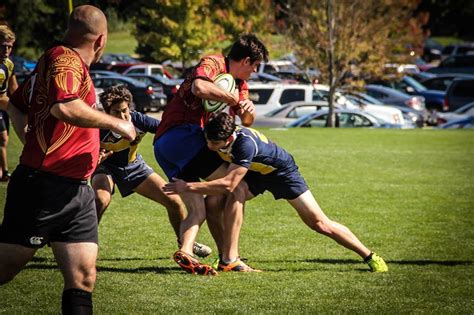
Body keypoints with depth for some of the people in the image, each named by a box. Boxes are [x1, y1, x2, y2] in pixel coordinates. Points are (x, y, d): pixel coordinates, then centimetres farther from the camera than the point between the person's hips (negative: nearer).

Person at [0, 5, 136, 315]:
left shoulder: (64, 59, 19)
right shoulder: (65, 59, -10)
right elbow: (65, 107, -29)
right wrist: (116, 123, -17)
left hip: (77, 190, 10)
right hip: (46, 186, -10)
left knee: (83, 278, 0)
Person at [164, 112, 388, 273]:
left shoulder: (245, 143, -44)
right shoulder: (213, 137, -22)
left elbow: (228, 185, -46)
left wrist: (188, 187, -43)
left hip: (282, 170, -6)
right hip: (255, 174, 6)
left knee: (319, 223, -5)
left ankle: (370, 257, 9)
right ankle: (229, 260, -19)